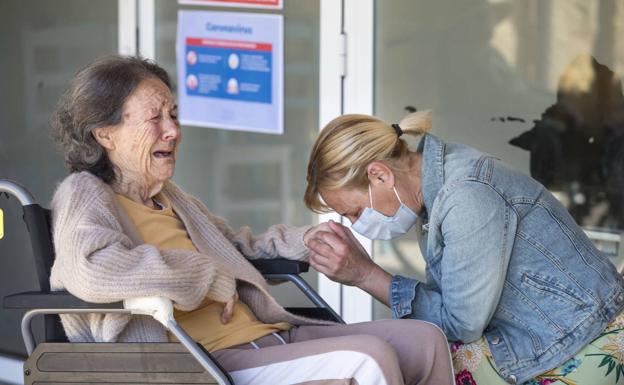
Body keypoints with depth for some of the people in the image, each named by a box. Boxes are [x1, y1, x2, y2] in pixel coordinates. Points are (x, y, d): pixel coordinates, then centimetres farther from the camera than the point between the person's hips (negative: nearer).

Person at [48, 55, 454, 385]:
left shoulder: (169, 195, 22)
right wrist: (211, 277, -17)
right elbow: (92, 271, -27)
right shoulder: (84, 195, -4)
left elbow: (239, 246, 38)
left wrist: (305, 241, 17)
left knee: (424, 339, 1)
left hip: (267, 336, 10)